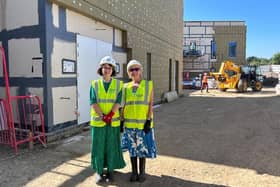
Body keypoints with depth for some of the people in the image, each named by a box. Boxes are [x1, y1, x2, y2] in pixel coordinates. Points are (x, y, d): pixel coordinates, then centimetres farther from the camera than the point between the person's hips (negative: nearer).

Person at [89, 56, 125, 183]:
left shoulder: (118, 84, 1)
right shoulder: (95, 84, 1)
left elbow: (118, 101, -8)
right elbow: (93, 102, -6)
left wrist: (110, 115, -19)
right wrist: (103, 116, -16)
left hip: (113, 121, 0)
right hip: (98, 121, 0)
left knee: (111, 146, 7)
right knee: (98, 146, 6)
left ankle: (110, 171, 23)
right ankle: (99, 171, 21)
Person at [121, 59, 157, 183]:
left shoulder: (148, 85, -1)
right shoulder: (126, 87, 6)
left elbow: (150, 104, -5)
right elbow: (124, 105, 9)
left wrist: (149, 120, -12)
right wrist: (121, 120, 4)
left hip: (143, 122, -2)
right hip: (129, 123, 3)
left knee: (142, 148, 5)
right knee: (132, 148, 10)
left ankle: (142, 172, 23)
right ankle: (134, 172, 25)